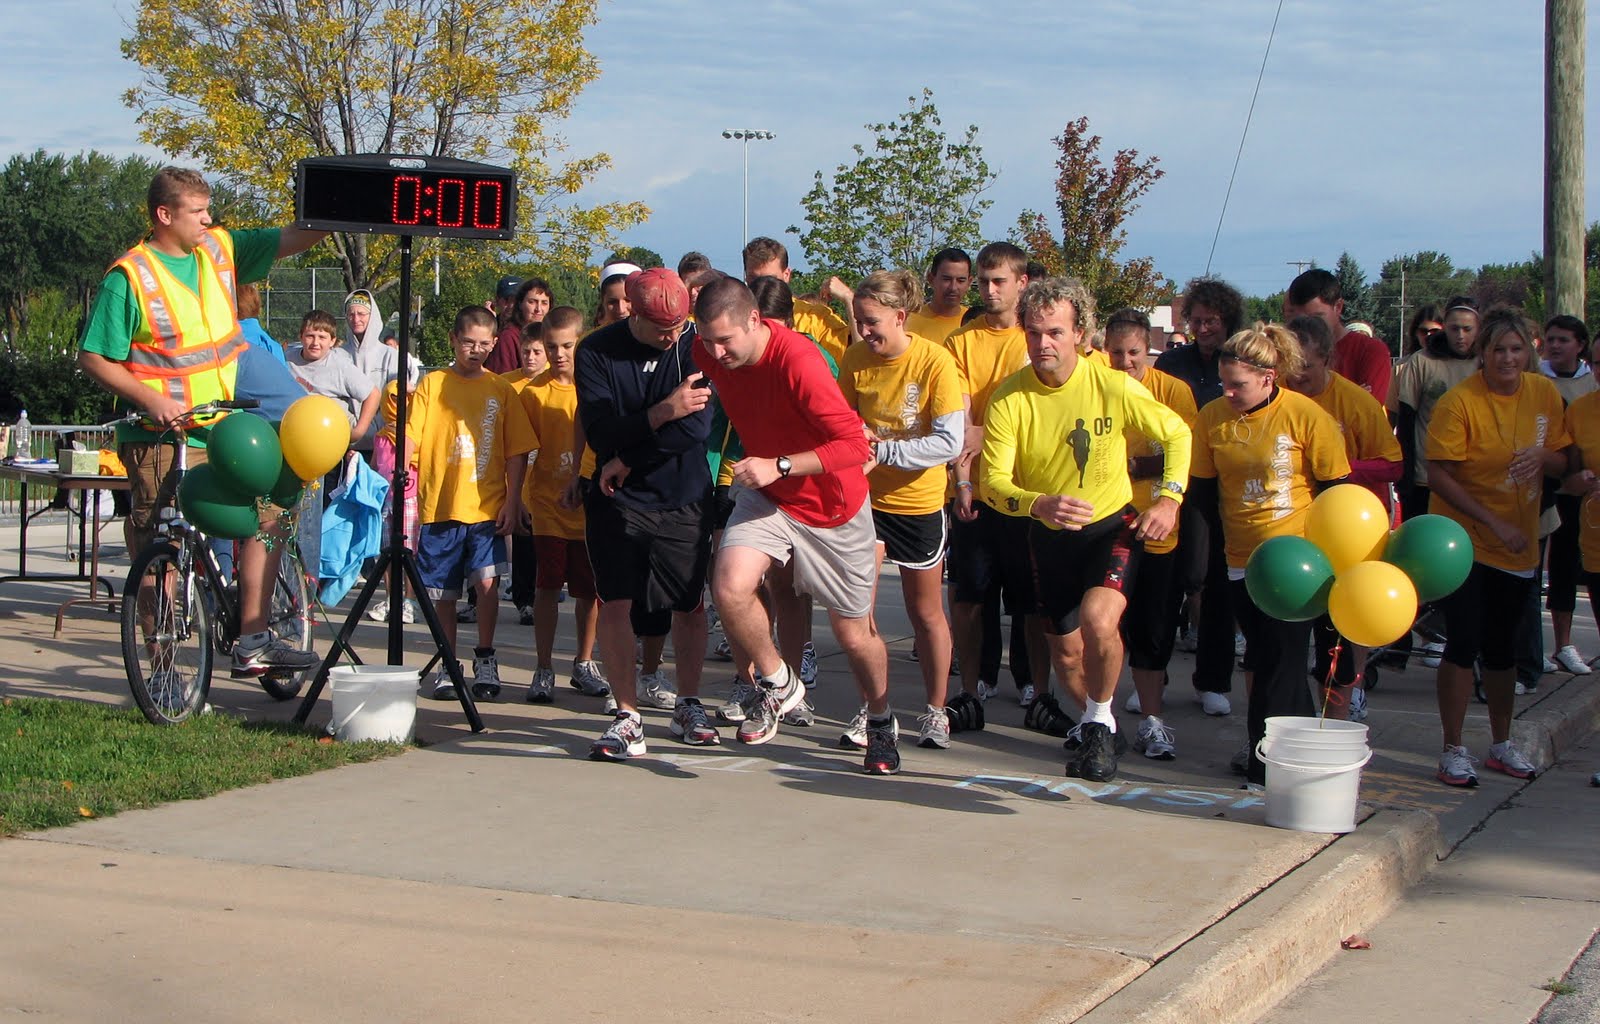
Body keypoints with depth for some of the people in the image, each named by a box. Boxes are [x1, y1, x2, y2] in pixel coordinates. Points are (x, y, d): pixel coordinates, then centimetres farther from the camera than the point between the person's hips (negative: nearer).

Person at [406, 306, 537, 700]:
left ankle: (485, 658, 2)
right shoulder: (432, 385, 5)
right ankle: (447, 666, 21)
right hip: (439, 506, 0)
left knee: (487, 581, -16)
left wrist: (513, 500, -2)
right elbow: (409, 441, 0)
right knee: (443, 593, 6)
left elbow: (517, 451, 7)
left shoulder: (500, 390, 8)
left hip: (487, 507, 0)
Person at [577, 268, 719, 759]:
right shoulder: (597, 353, -7)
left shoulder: (696, 345, -8)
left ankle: (688, 705, 25)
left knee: (689, 605, 8)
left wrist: (627, 460, -13)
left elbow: (697, 427, -17)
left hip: (684, 498, 0)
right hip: (617, 499, 0)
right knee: (614, 604, -7)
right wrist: (663, 412, -28)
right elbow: (600, 433, -15)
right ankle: (627, 717, 0)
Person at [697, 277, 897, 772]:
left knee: (853, 634, 8)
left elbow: (855, 445, -31)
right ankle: (778, 684, 3)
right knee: (730, 588, -23)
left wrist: (779, 466, -36)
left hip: (831, 504, -4)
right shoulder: (710, 353, -12)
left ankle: (881, 721, 37)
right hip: (764, 495, 4)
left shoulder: (797, 360, -30)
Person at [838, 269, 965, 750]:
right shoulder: (855, 359, -6)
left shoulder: (935, 361, -17)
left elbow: (950, 442, -20)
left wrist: (883, 450, -27)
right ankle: (869, 708, 4)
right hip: (866, 497, 2)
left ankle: (936, 711, 26)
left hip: (919, 502, -2)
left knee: (926, 612, 11)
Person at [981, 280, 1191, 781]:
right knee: (1066, 654, 13)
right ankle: (1093, 720, 46)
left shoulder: (1113, 386, -19)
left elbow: (1177, 434, -3)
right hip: (1049, 535, 3)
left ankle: (1100, 725, -5)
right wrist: (1039, 504, -41)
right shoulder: (1009, 397, -17)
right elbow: (994, 482, -21)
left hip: (1112, 525, -2)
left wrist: (1169, 499, -16)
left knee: (1098, 618, -29)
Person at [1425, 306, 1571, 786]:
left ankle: (1502, 744, 29)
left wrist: (1542, 457, -15)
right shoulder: (1459, 402, -16)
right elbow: (1438, 476, -17)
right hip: (1464, 542, -5)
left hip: (1518, 544, 5)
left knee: (1502, 647, 16)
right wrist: (1494, 523, -20)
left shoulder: (1545, 394, 0)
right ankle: (1453, 750, 3)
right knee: (1464, 643, -8)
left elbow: (1563, 459, 9)